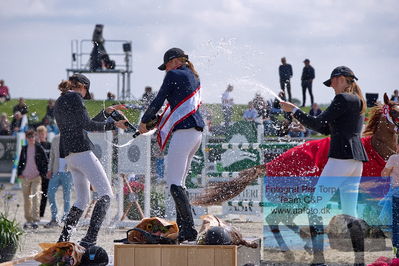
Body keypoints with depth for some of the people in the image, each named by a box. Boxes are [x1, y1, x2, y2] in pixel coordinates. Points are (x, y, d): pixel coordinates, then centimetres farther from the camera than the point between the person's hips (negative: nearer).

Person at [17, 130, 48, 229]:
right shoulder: (24, 149, 10)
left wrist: (43, 173, -4)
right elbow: (20, 161, 17)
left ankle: (35, 219, -18)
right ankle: (28, 220, 17)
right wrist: (19, 173, 6)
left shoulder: (39, 148, 0)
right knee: (26, 199, 8)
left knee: (36, 196, -15)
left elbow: (45, 161, 3)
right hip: (25, 177, 4)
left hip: (36, 177, -4)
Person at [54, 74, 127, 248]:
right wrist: (113, 125, -2)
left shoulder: (58, 103, 24)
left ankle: (63, 239, 8)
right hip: (81, 150, -10)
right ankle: (89, 239, -22)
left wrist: (106, 113, 32)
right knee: (106, 194, -9)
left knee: (82, 200, 16)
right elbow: (86, 125, -11)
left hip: (68, 155, 10)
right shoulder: (75, 97, -3)